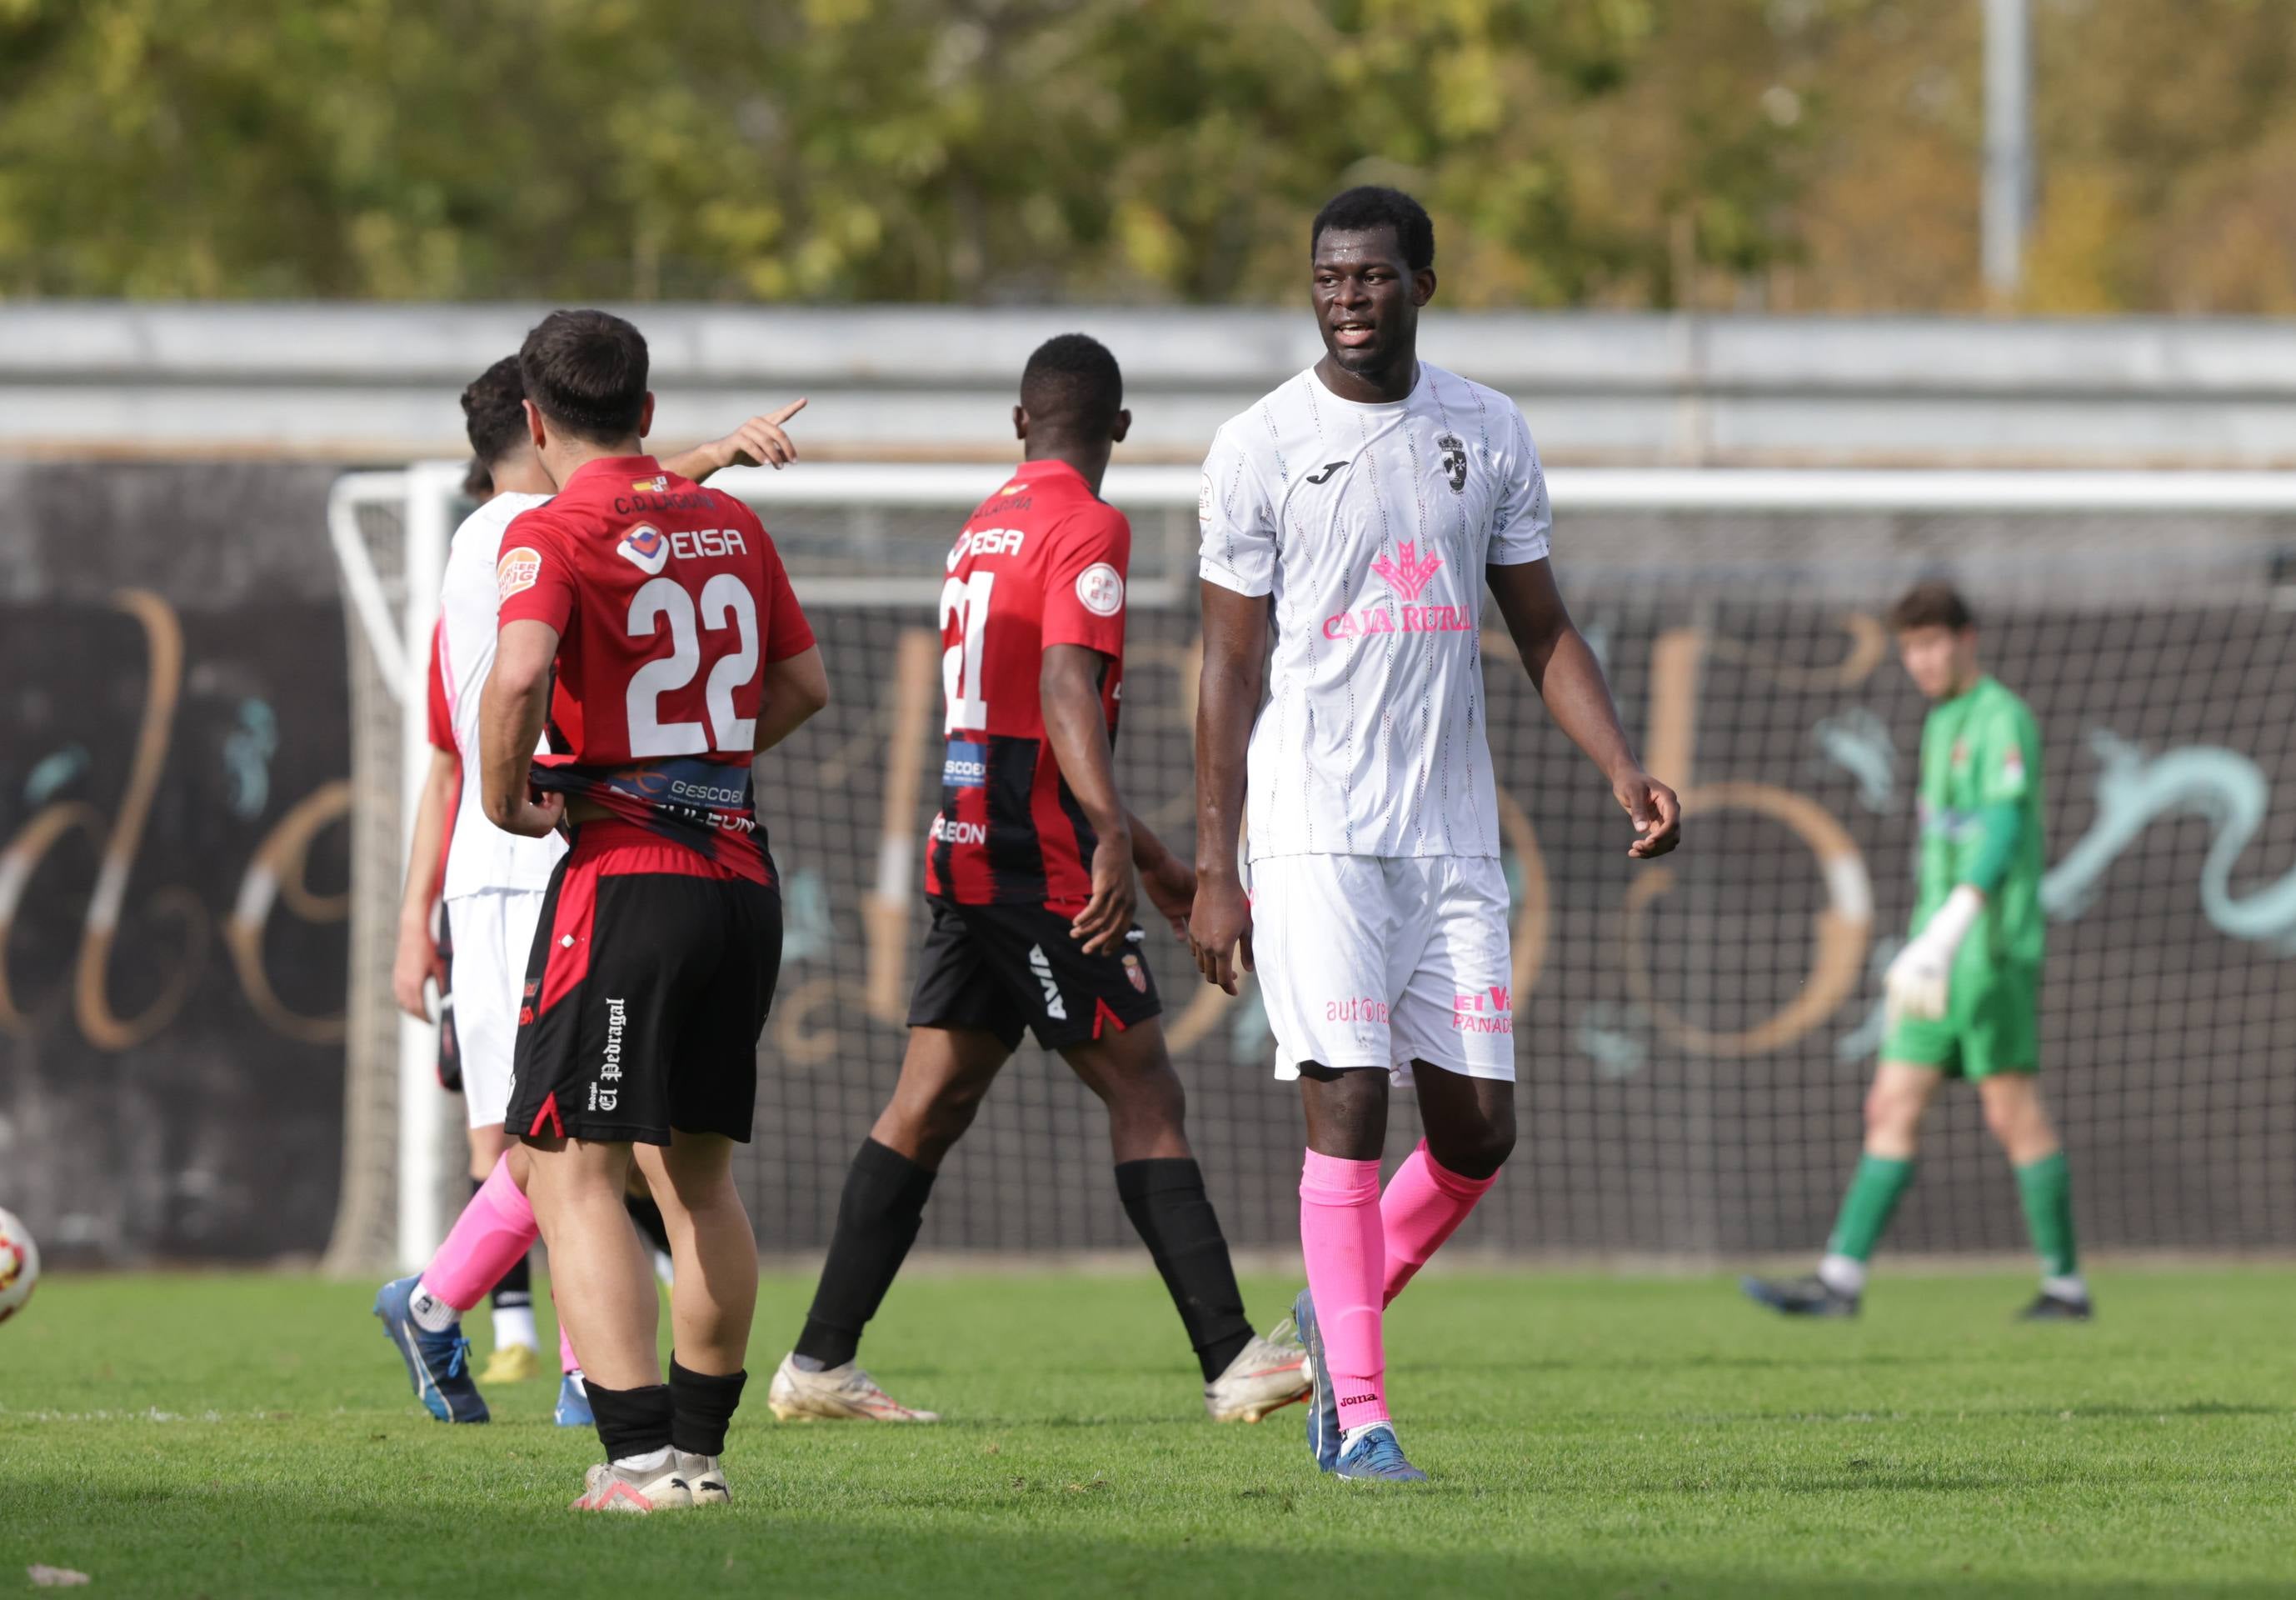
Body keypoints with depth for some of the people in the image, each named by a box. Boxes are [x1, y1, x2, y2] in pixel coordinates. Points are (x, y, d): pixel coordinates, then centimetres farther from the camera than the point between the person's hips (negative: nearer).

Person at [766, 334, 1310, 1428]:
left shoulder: (983, 528, 19)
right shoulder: (1086, 529, -8)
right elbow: (1066, 691, -23)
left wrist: (1149, 858, 31)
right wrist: (1114, 837, -35)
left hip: (970, 849, 8)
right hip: (1044, 869, -8)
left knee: (929, 1107, 8)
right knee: (1145, 1094, -7)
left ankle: (819, 1366, 7)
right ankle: (1232, 1363, -11)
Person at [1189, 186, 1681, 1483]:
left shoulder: (1489, 435, 9)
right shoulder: (1261, 449, -1)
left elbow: (1544, 631, 14)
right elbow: (1233, 668, 0)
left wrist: (1624, 768, -2)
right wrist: (1215, 871, -4)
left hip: (1454, 833, 4)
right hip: (1316, 830, -4)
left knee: (1480, 1131, 2)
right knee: (1349, 1107, -11)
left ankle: (1341, 1313, 27)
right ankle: (1358, 1408, -6)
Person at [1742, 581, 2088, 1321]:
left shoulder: (2002, 719, -9)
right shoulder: (1941, 724, 19)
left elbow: (2004, 828, -22)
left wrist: (1948, 933, -33)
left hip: (1991, 949, -9)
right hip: (1941, 958, 9)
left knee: (2013, 1114, -5)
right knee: (1891, 1109, 1)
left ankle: (2065, 1284, 3)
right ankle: (1841, 1279, -3)